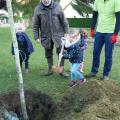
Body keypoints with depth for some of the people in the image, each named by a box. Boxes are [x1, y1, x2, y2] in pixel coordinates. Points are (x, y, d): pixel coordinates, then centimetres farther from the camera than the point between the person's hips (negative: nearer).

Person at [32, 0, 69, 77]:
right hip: (46, 36, 1)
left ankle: (62, 70, 13)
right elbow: (35, 25, 1)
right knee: (48, 53, 11)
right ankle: (50, 69, 27)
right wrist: (36, 37, -2)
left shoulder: (57, 7, -4)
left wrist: (66, 32, -2)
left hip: (58, 34, -1)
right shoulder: (38, 9, -4)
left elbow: (64, 21, 1)